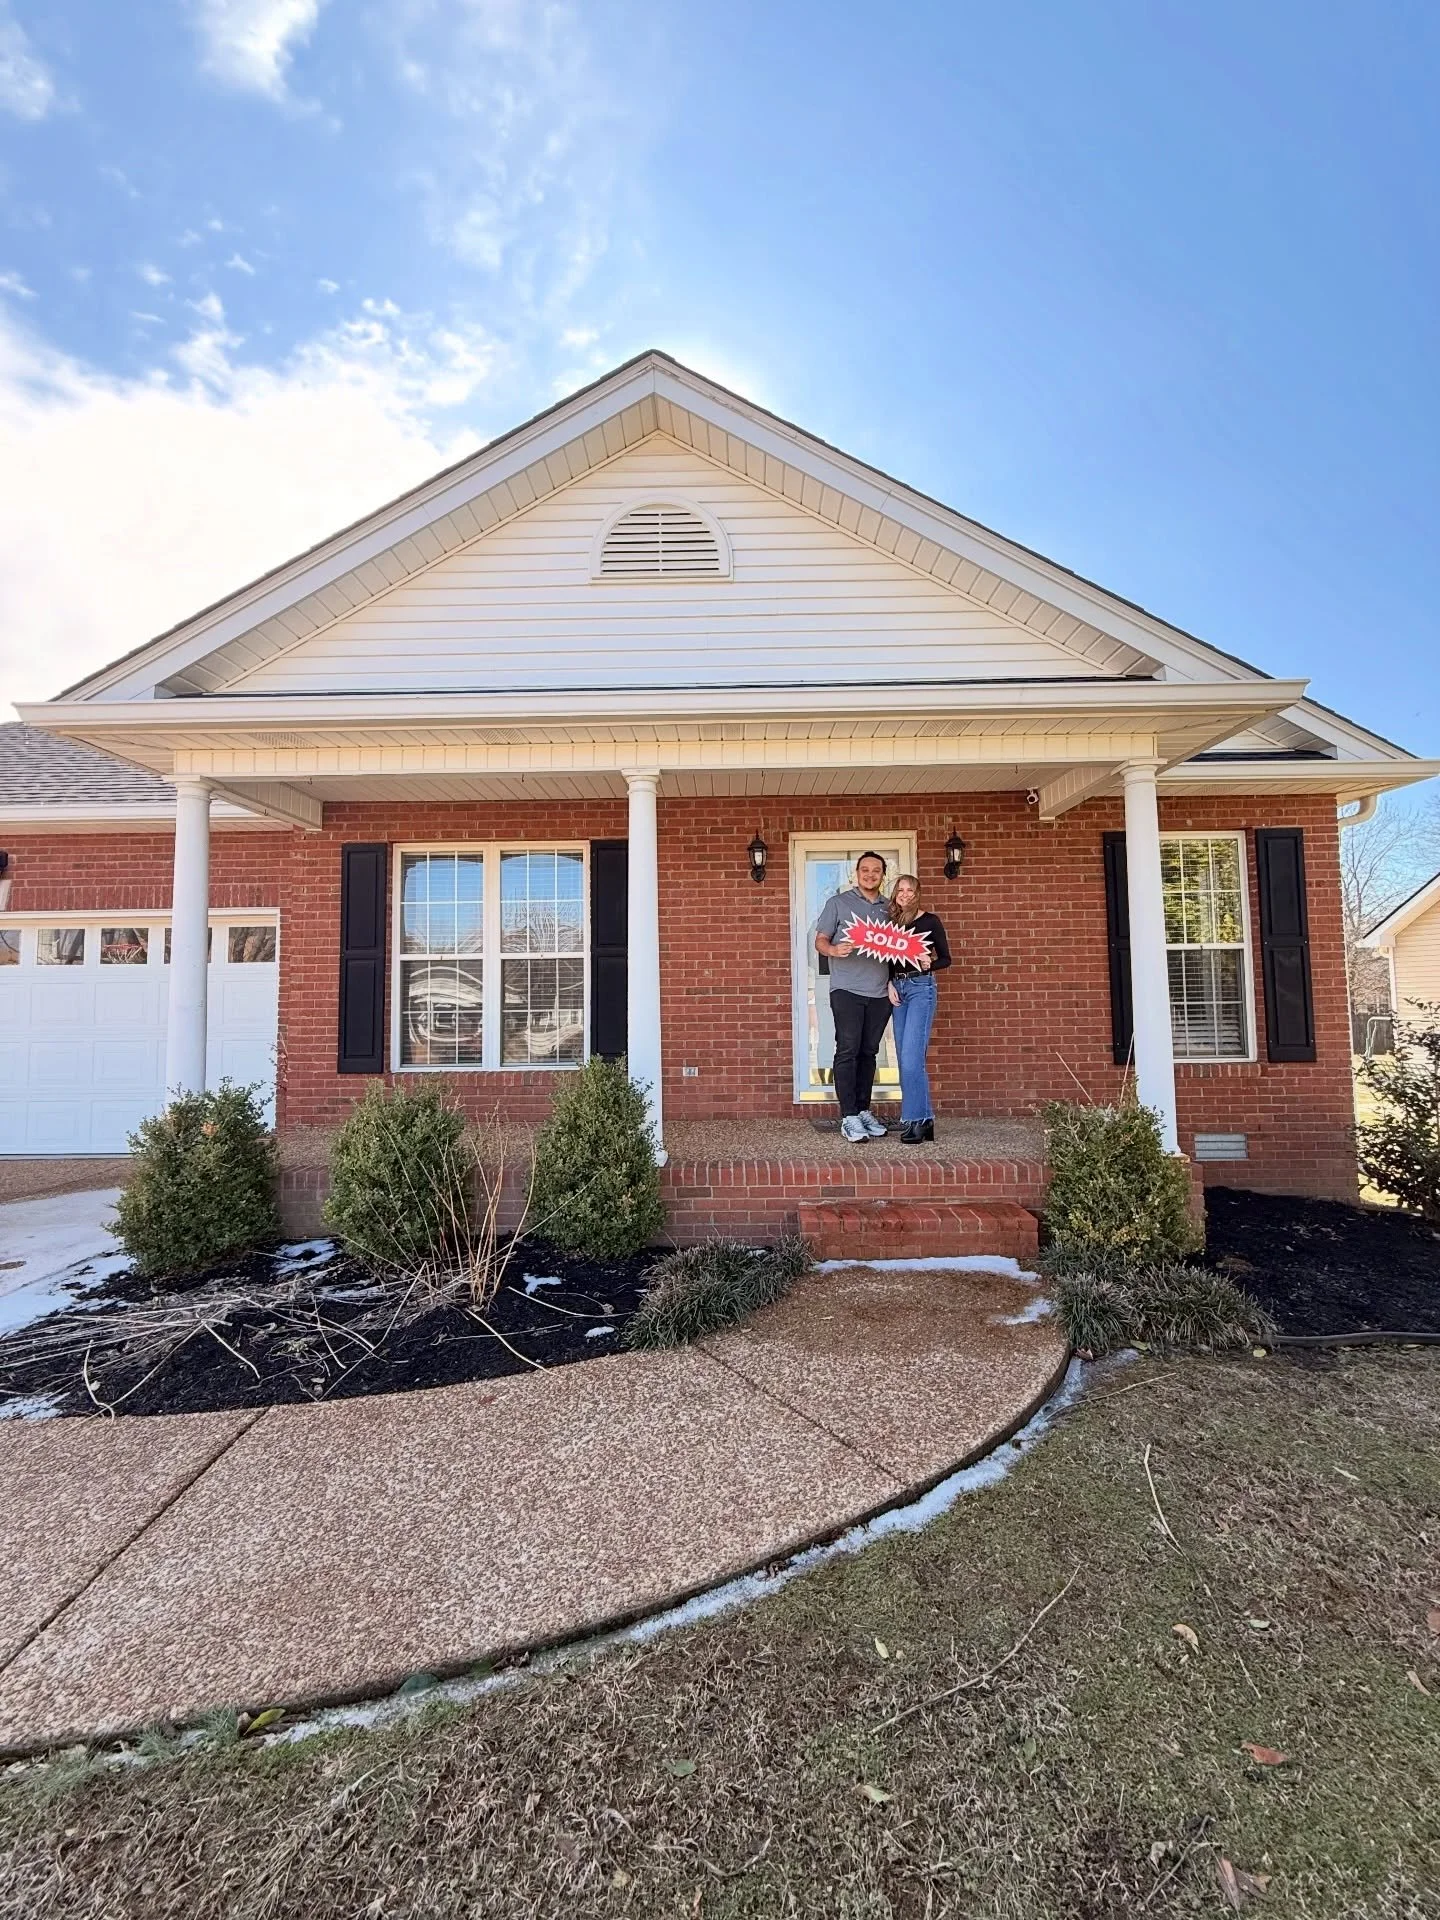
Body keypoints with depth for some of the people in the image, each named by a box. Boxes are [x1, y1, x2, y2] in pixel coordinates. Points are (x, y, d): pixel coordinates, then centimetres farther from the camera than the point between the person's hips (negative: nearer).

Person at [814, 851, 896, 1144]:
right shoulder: (838, 903, 5)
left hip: (880, 993, 4)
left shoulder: (889, 908, 16)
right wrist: (833, 950, -20)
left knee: (868, 1053, 8)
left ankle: (863, 1111, 17)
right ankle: (848, 1117, -7)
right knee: (847, 1051, -9)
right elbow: (820, 941, 1)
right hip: (846, 990, -4)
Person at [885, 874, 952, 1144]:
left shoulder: (930, 921, 1)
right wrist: (889, 984, -1)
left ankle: (915, 1119, -7)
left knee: (911, 1058, -14)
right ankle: (923, 1118, 13)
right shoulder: (891, 922, 13)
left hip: (921, 987, -6)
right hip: (897, 988, 6)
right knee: (905, 1059, 5)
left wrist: (929, 964, -17)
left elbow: (945, 959, 3)